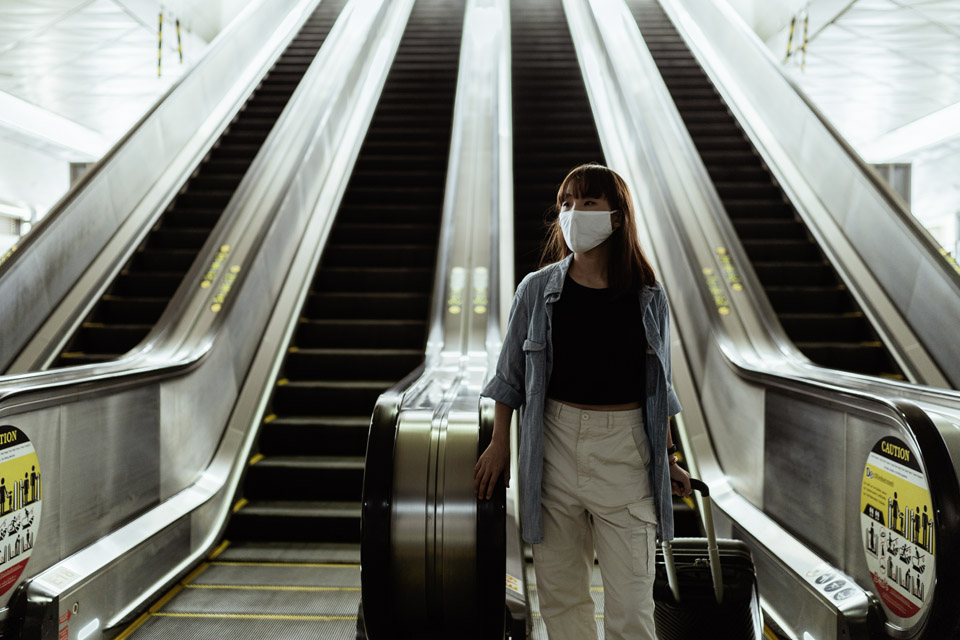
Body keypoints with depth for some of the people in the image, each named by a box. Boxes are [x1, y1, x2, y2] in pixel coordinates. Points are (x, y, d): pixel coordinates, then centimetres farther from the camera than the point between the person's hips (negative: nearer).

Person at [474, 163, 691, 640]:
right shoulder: (537, 289, 0)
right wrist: (499, 444, 6)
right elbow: (511, 374, 8)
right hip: (555, 444, 1)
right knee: (560, 591, 11)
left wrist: (667, 459, 11)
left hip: (625, 448, 0)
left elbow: (656, 386, 10)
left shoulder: (648, 297, 1)